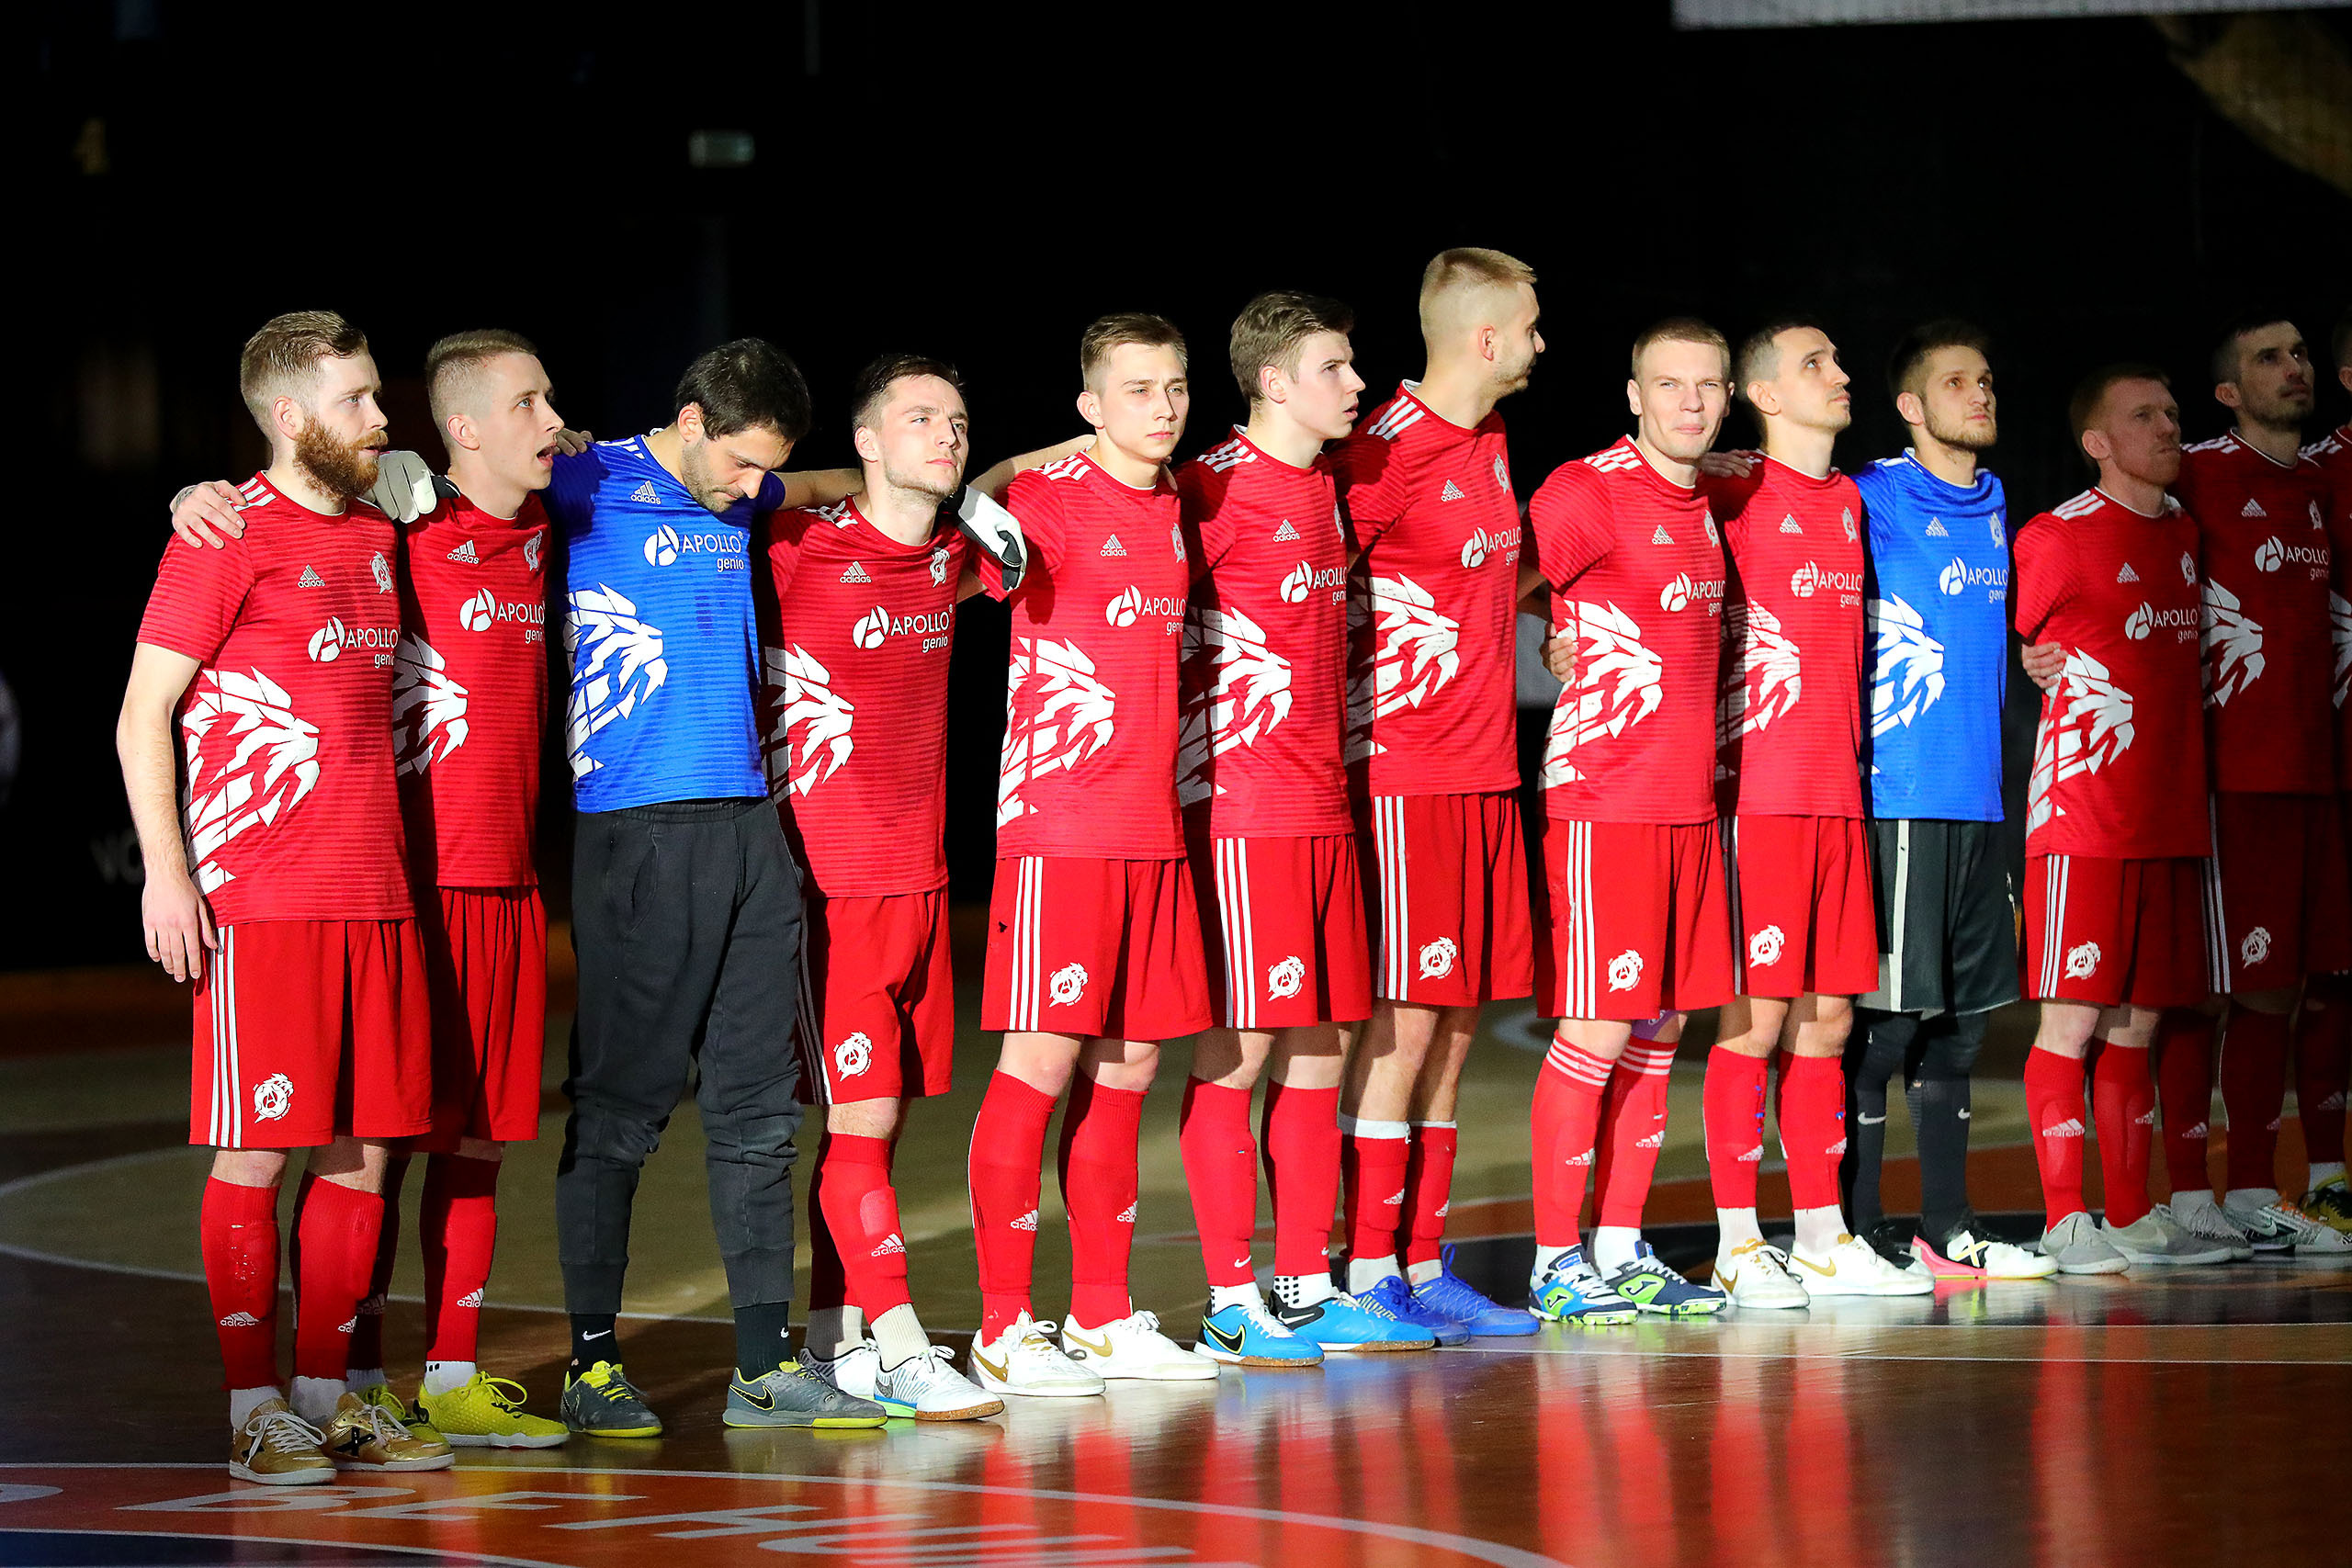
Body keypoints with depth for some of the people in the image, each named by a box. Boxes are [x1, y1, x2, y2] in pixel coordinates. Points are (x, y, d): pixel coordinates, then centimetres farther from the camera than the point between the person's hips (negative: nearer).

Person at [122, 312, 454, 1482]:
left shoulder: (377, 534, 16)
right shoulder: (229, 537, -5)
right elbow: (142, 717, -6)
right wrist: (165, 870, -15)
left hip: (378, 897, 7)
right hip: (259, 901, -7)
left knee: (364, 1153, 6)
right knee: (256, 1153, -4)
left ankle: (327, 1396, 13)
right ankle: (254, 1412, 1)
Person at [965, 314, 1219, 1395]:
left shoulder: (1175, 510, 13)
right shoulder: (1045, 503, -7)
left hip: (1156, 827, 7)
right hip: (1057, 827, -7)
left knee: (1128, 1068, 9)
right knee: (1042, 1063, -7)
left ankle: (1103, 1318, 17)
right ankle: (1004, 1329, -2)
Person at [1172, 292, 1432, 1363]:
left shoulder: (1326, 487, 15)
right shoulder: (1212, 492, -11)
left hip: (1326, 805, 8)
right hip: (1238, 810, -8)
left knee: (1319, 1051, 9)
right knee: (1237, 1051, -5)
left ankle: (1308, 1292, 15)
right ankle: (1232, 1305, -1)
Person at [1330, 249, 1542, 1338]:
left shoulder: (1489, 447, 13)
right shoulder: (1387, 453, -14)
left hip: (1485, 770, 9)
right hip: (1401, 772, -9)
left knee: (1454, 1023, 10)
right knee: (1402, 1021, -7)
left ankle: (1423, 1265, 15)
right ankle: (1369, 1275, -2)